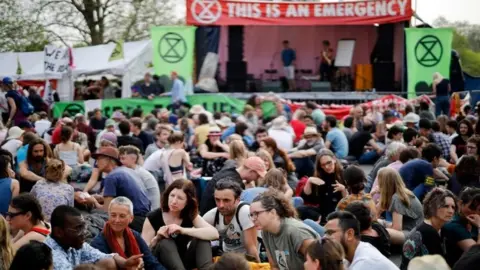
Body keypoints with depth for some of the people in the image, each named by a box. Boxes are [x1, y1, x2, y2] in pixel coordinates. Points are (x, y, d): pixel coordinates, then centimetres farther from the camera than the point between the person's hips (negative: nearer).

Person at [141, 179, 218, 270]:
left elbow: (214, 234, -22)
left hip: (183, 262, 3)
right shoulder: (153, 218, -10)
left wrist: (183, 230, -32)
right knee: (165, 243, -32)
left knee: (202, 239, -20)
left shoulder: (191, 216, -3)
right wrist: (156, 238, -29)